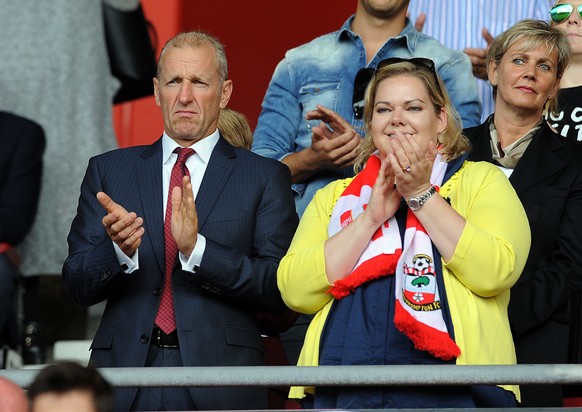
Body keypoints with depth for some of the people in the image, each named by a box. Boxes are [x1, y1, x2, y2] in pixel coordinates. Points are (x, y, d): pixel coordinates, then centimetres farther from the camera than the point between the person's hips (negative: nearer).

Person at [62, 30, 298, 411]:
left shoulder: (264, 177, 3)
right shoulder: (107, 170, 9)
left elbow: (280, 290, -6)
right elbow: (78, 286, 4)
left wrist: (197, 248, -18)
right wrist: (120, 250, -16)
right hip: (124, 377, 1)